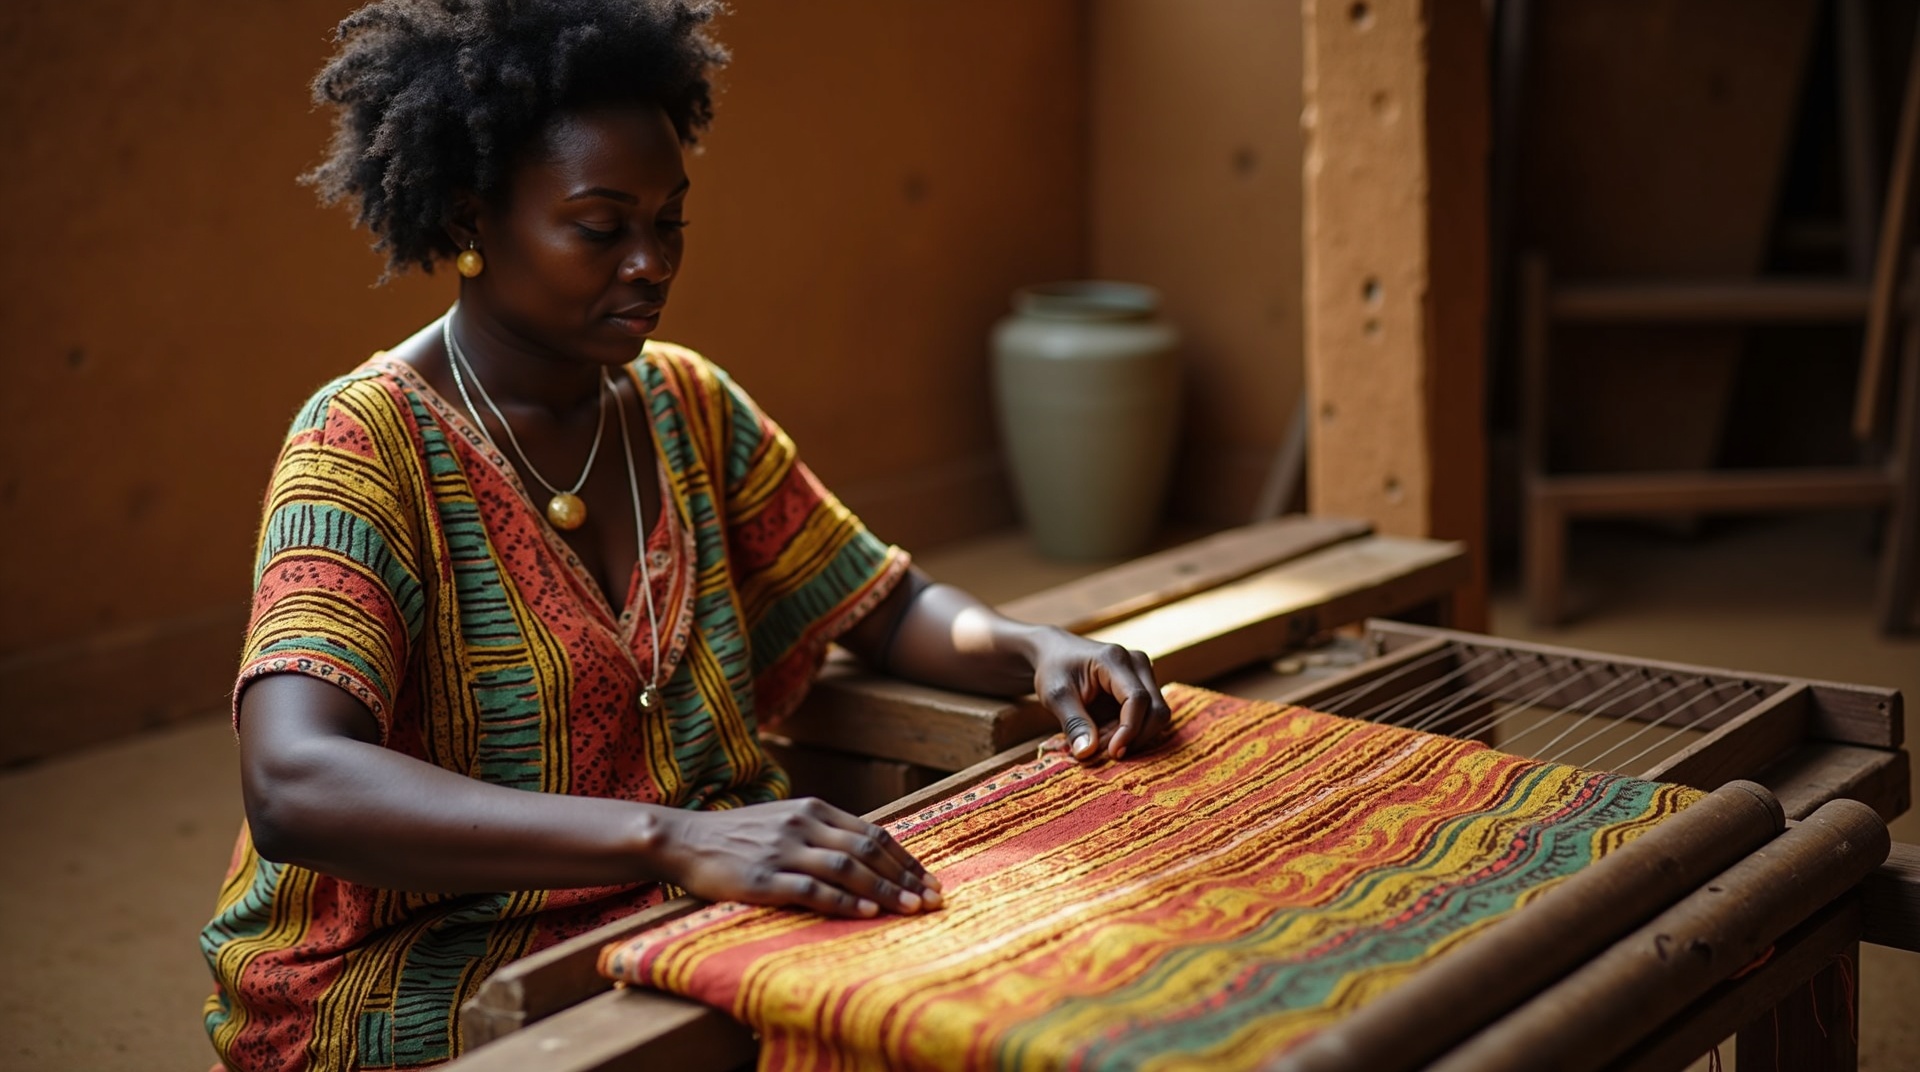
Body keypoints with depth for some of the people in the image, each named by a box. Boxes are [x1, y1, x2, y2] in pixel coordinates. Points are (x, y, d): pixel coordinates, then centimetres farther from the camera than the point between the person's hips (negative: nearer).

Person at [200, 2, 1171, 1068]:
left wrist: (1035, 649, -7)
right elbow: (294, 788, -30)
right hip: (420, 974, -6)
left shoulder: (688, 406, 7)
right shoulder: (370, 442, -14)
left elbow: (890, 606, 17)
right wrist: (670, 838, -41)